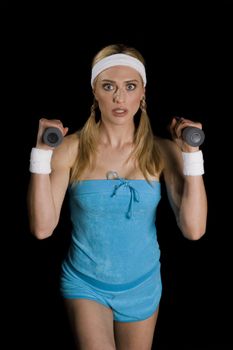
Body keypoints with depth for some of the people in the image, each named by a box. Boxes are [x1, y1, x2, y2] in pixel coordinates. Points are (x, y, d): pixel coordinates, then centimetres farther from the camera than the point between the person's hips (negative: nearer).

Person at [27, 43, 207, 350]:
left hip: (142, 288, 2)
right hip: (85, 285, -2)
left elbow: (193, 229, -16)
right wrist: (42, 152, -22)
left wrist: (192, 152, -21)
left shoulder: (162, 151, -9)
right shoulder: (72, 149, -12)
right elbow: (42, 227, -17)